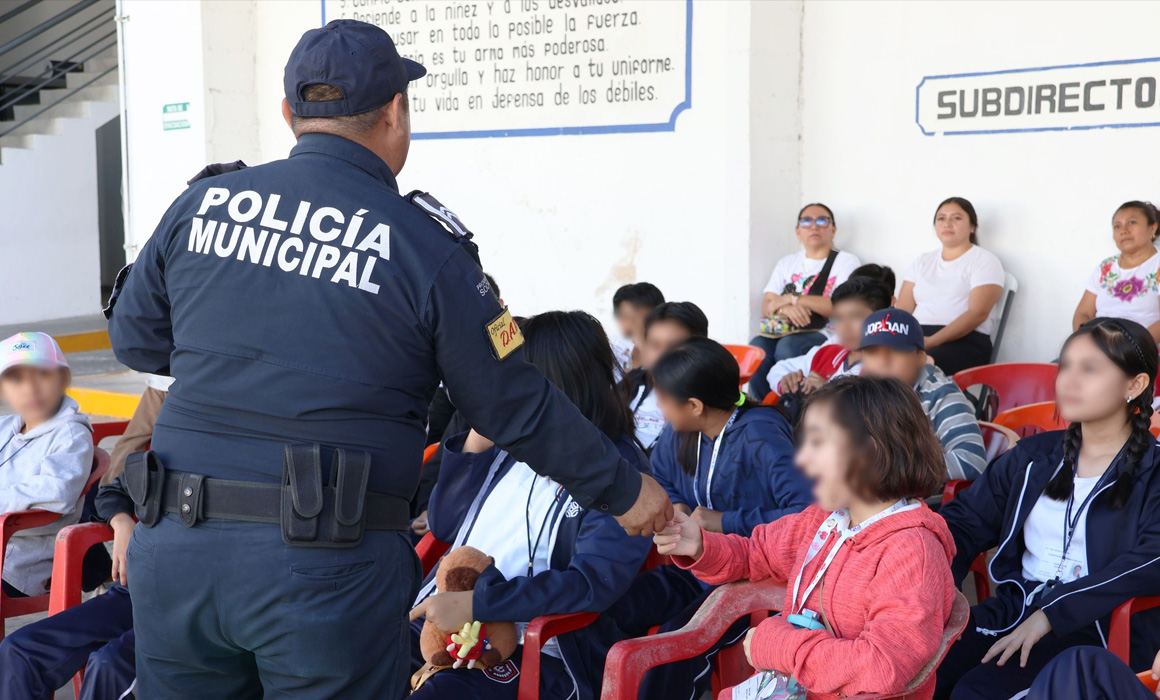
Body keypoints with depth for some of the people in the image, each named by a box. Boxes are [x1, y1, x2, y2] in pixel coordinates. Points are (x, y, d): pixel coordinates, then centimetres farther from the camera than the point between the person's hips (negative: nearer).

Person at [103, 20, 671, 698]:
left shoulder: (200, 204, 4)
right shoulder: (423, 245, -6)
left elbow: (134, 337, 16)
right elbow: (516, 408, -1)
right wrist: (624, 490, 13)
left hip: (176, 542, 4)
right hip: (328, 566, -4)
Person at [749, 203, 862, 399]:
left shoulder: (846, 262, 8)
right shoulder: (786, 263, 22)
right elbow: (766, 307, 12)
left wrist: (794, 299, -9)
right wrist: (786, 308, -13)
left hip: (824, 334, -4)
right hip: (783, 331, 4)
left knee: (788, 347, -36)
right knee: (757, 347, -30)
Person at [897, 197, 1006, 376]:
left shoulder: (985, 261, 6)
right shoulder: (922, 261, 22)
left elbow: (977, 313, -9)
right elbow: (903, 310, 13)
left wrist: (932, 341, -21)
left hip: (963, 341, -4)